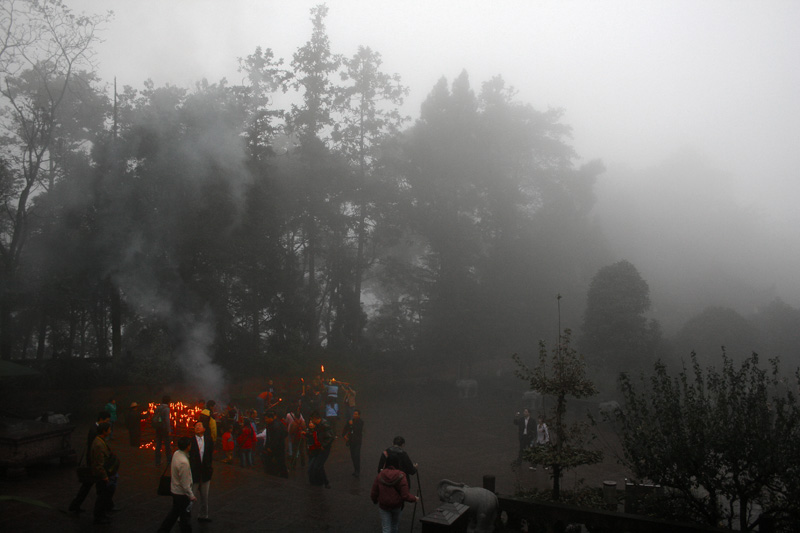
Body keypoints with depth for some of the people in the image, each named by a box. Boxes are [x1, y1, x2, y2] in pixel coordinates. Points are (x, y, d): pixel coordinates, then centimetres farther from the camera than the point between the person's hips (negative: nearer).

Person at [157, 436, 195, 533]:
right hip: (182, 493, -9)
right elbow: (185, 483, -26)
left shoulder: (176, 454, -4)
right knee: (185, 517, 8)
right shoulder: (184, 462, -32)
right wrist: (191, 495, -14)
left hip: (174, 489, 9)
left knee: (174, 512, 25)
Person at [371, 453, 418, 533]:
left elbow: (374, 493, -6)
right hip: (397, 506, 0)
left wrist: (374, 500, 17)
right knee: (394, 523, 27)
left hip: (383, 505, 0)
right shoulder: (401, 477, -19)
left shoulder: (380, 475, -13)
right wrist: (414, 499, 1)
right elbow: (405, 496, -19)